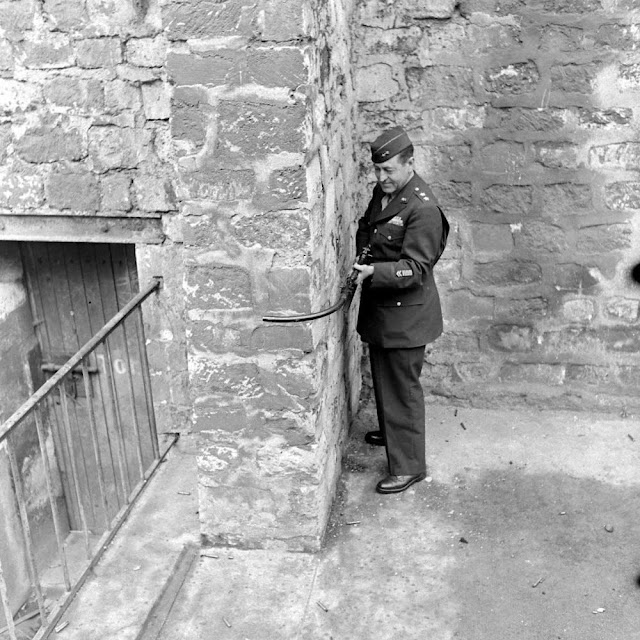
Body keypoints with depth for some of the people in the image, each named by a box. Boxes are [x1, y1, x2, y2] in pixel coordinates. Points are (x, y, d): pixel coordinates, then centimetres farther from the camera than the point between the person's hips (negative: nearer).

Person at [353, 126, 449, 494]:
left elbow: (415, 268, -24)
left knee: (403, 388, -1)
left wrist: (374, 272, -36)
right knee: (383, 379, 24)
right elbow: (365, 227, 24)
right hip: (378, 308, 9)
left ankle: (409, 466, 10)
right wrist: (363, 255, 4)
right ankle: (390, 432, 45)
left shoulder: (423, 209, -21)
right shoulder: (382, 192, 7)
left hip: (405, 314, -9)